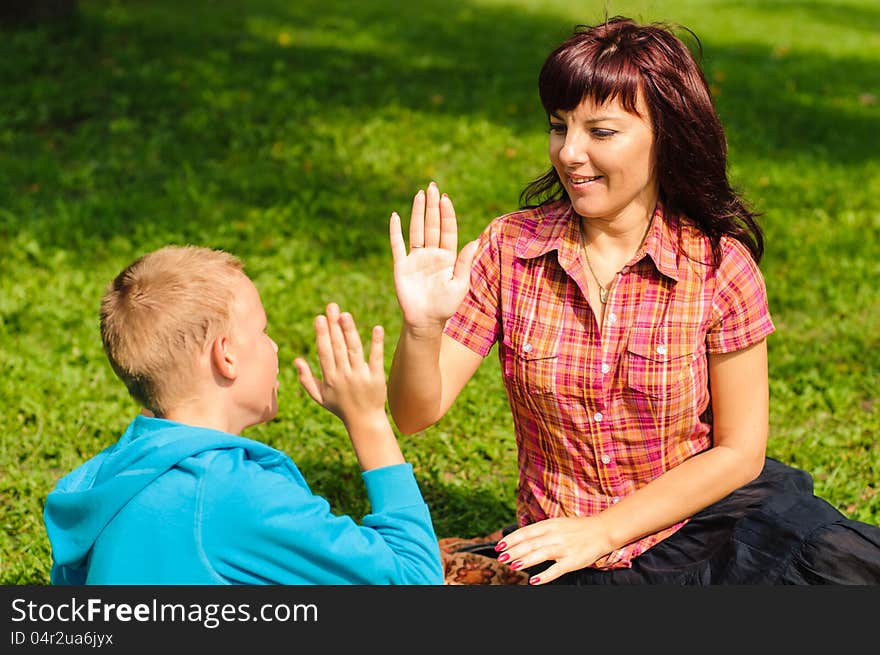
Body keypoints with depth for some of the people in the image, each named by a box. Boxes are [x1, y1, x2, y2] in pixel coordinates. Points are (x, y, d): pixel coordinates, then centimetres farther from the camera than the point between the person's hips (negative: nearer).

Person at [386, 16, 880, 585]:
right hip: (558, 552, 4)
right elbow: (416, 415, -6)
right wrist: (423, 326, -27)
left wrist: (601, 531, -11)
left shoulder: (721, 267, -9)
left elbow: (738, 452, -5)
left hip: (694, 529, -3)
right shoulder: (509, 249, -5)